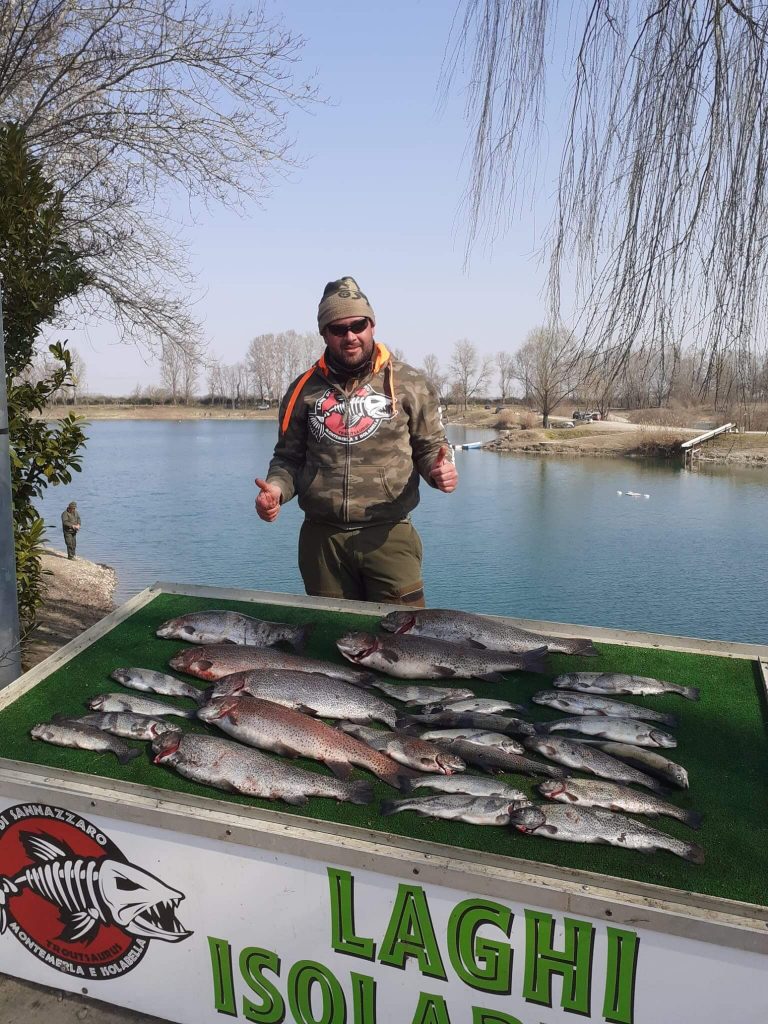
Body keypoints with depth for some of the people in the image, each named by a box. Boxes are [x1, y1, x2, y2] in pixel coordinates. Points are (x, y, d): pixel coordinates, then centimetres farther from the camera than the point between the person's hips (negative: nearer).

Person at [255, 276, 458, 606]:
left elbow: (431, 446, 9)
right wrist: (276, 489, -7)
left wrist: (440, 469, -13)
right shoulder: (304, 389, 8)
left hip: (389, 535, -2)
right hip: (321, 538, 2)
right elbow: (288, 457, 13)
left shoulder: (408, 383, 3)